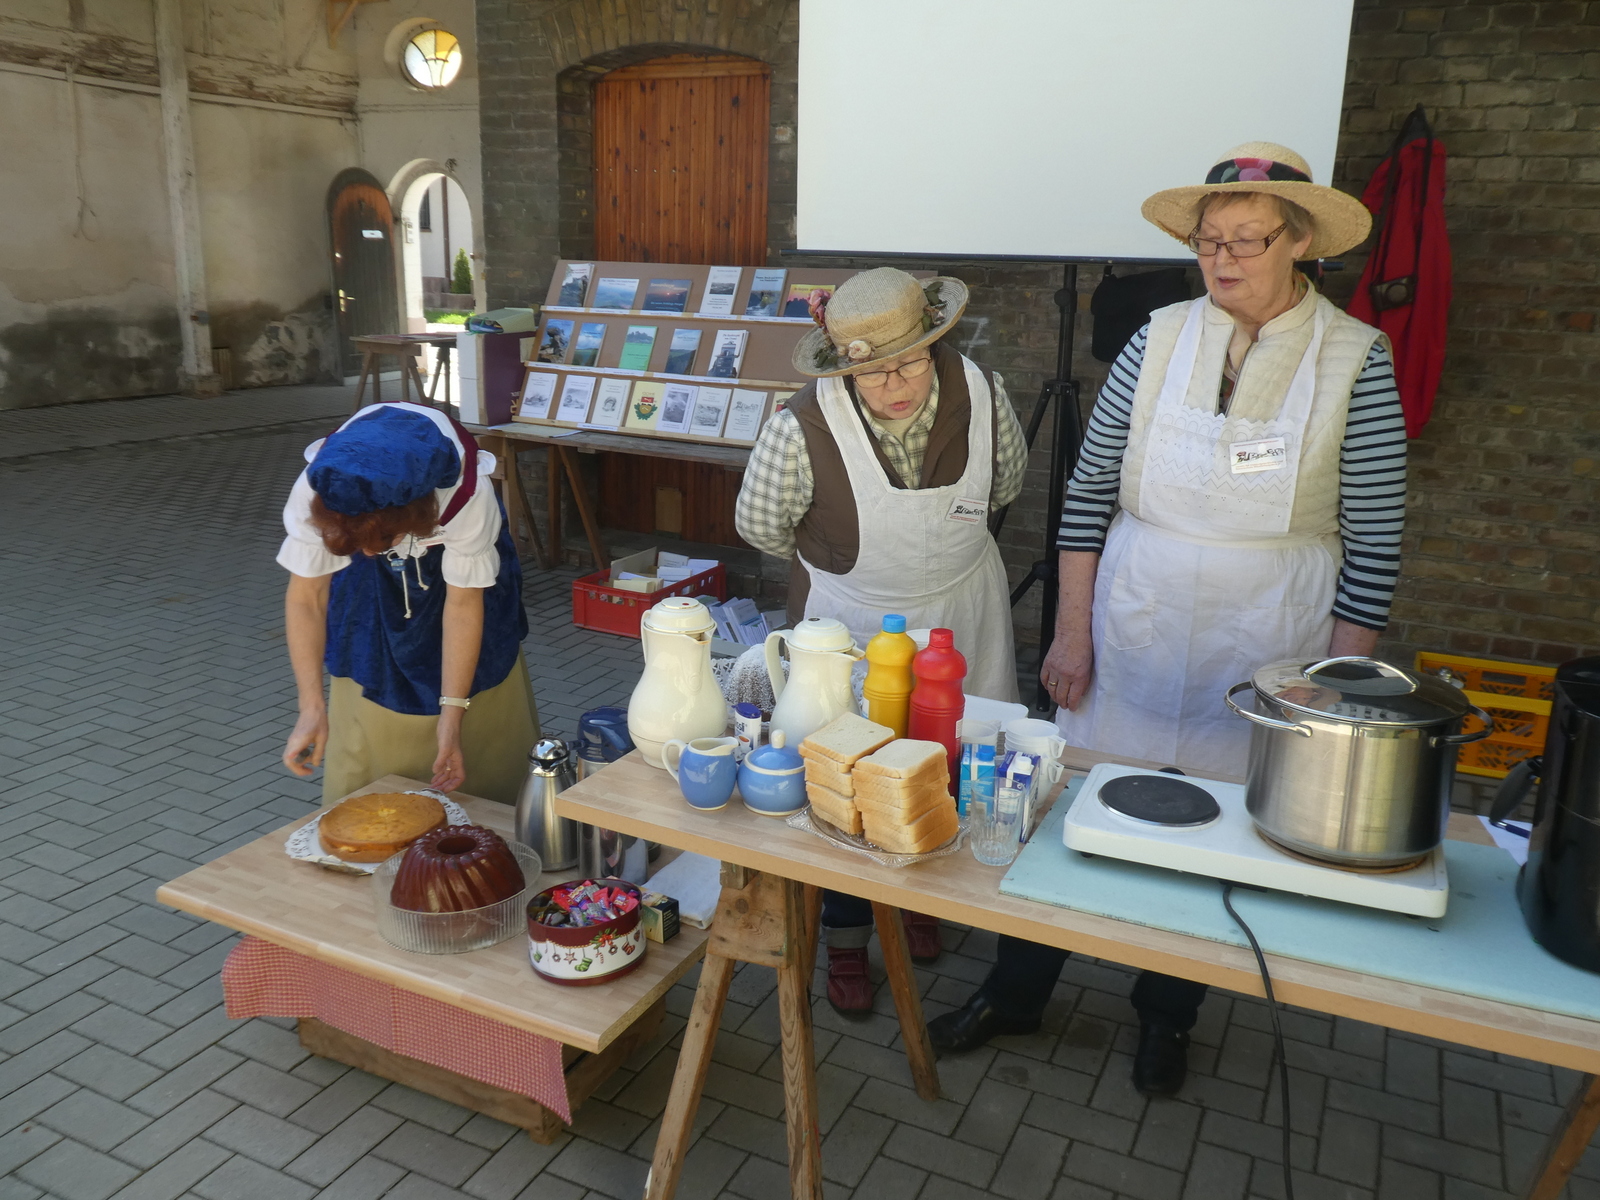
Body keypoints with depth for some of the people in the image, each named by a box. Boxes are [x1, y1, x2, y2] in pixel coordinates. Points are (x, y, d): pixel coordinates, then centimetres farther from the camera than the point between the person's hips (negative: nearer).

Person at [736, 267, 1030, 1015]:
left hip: (962, 610, 3)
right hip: (852, 618, -3)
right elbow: (759, 525, -9)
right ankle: (846, 941, 32)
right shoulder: (802, 429, -29)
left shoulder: (982, 395, -19)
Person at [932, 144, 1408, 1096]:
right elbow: (1089, 490, 1)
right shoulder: (1162, 339, -2)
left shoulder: (1355, 360, -6)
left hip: (1262, 655, -1)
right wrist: (1073, 633, -1)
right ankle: (1016, 994, 30)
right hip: (1130, 635, 2)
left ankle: (1167, 1017, 38)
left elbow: (1376, 539, -5)